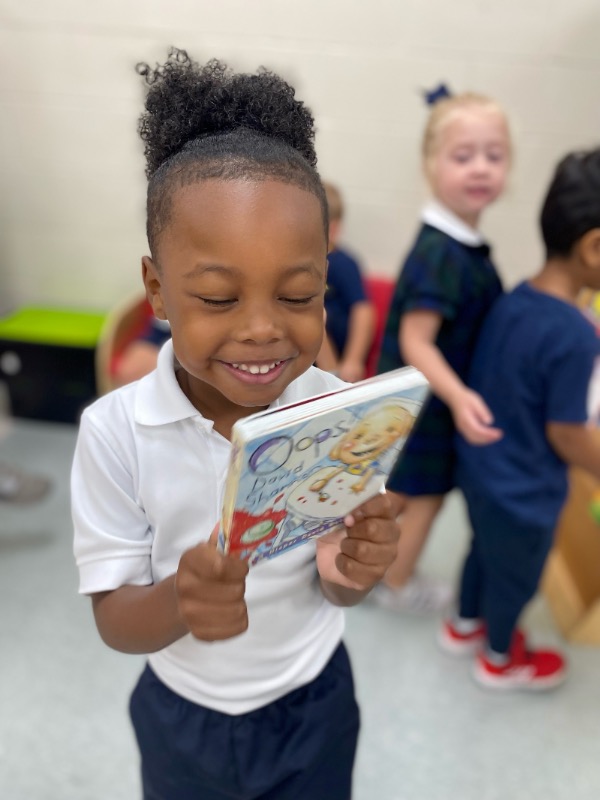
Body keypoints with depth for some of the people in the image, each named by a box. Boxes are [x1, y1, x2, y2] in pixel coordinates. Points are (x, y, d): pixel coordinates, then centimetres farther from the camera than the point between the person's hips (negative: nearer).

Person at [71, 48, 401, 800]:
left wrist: (347, 572, -32)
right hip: (182, 717, 0)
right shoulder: (114, 431, -24)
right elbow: (114, 622, -17)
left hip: (315, 705, 1)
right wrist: (178, 601, -38)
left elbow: (337, 588, -9)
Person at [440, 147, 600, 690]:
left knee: (485, 551, 29)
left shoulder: (516, 299, -8)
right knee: (517, 578, 19)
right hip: (523, 492, -7)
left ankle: (466, 626, 53)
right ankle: (501, 660, 46)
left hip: (480, 466, 7)